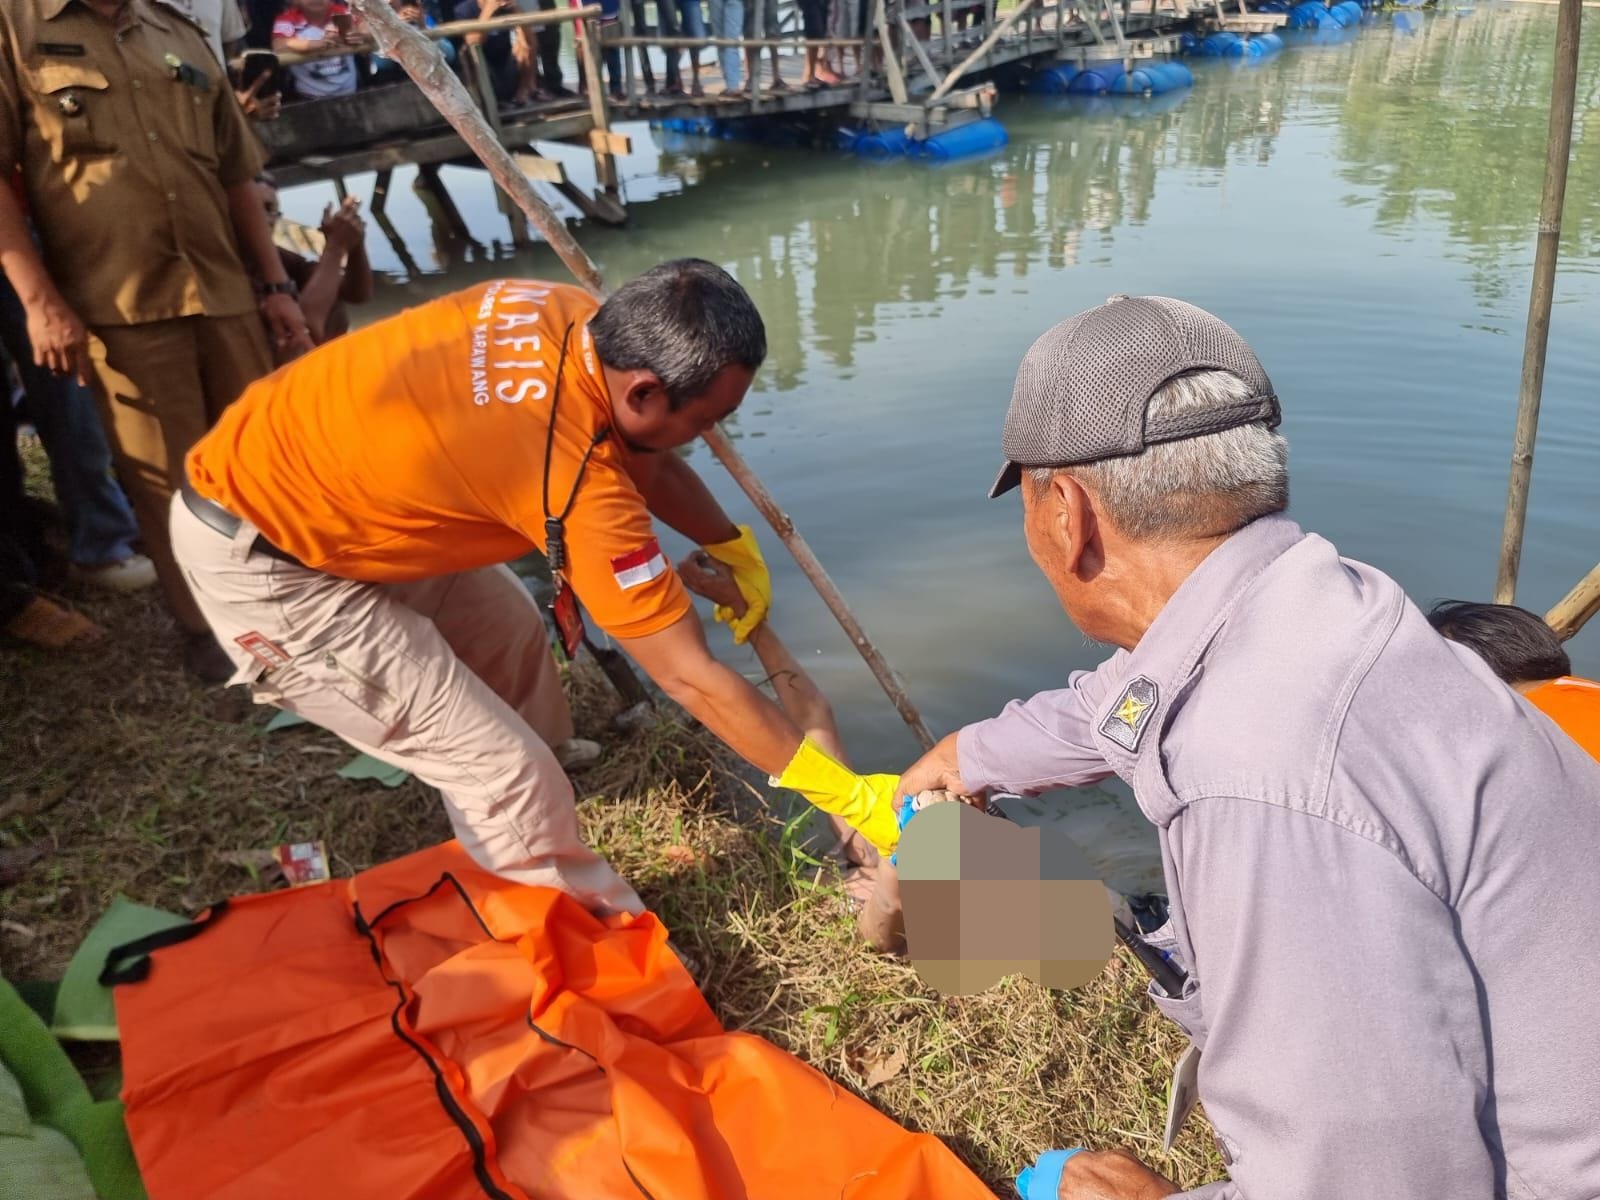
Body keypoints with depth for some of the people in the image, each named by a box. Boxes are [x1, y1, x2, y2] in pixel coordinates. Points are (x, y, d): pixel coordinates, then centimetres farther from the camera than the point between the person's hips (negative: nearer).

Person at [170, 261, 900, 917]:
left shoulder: (567, 314, -10)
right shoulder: (579, 486, -33)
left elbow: (643, 458, 10)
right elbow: (692, 679, -26)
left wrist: (734, 549, 12)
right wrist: (853, 799, -17)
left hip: (300, 471, 9)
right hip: (252, 556, -9)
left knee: (509, 639, 18)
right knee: (507, 774, -9)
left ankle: (504, 869, 35)